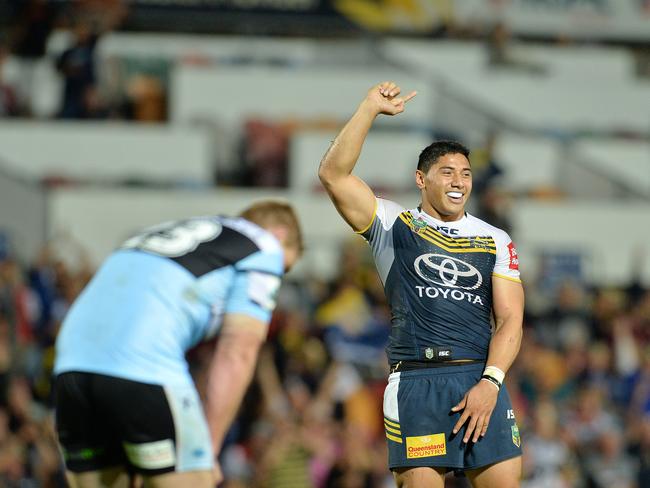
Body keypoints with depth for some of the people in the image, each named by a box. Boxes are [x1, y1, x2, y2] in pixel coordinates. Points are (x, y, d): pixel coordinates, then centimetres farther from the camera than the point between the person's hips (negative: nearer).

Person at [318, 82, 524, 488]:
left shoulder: (495, 241, 15)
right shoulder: (395, 226, 11)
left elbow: (511, 319, 7)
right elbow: (334, 175, -2)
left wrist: (490, 382, -8)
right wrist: (371, 108, -5)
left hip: (481, 379, 2)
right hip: (416, 381, -2)